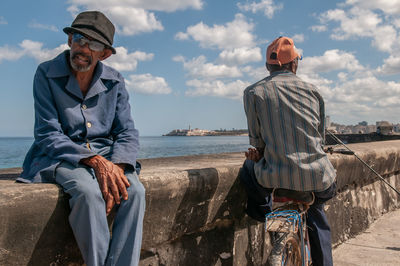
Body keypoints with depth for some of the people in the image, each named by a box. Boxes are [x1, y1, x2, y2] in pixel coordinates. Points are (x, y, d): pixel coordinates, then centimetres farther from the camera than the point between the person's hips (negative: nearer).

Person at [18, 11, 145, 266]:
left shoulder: (115, 81, 6)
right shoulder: (46, 74, -2)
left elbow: (128, 133, 3)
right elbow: (47, 135, -10)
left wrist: (117, 166, -20)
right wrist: (94, 161, -24)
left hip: (107, 156, 3)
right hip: (60, 157, -3)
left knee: (135, 190, -28)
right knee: (88, 191, -35)